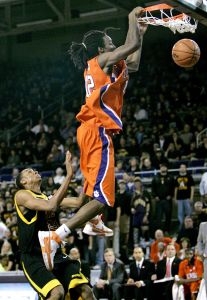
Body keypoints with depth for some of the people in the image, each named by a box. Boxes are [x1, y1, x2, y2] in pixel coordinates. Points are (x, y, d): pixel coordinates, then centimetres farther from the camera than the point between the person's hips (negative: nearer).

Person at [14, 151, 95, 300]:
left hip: (56, 255, 7)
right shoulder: (22, 195, -5)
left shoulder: (47, 197, 19)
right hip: (34, 259, -7)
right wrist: (68, 175, -20)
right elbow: (50, 206, -22)